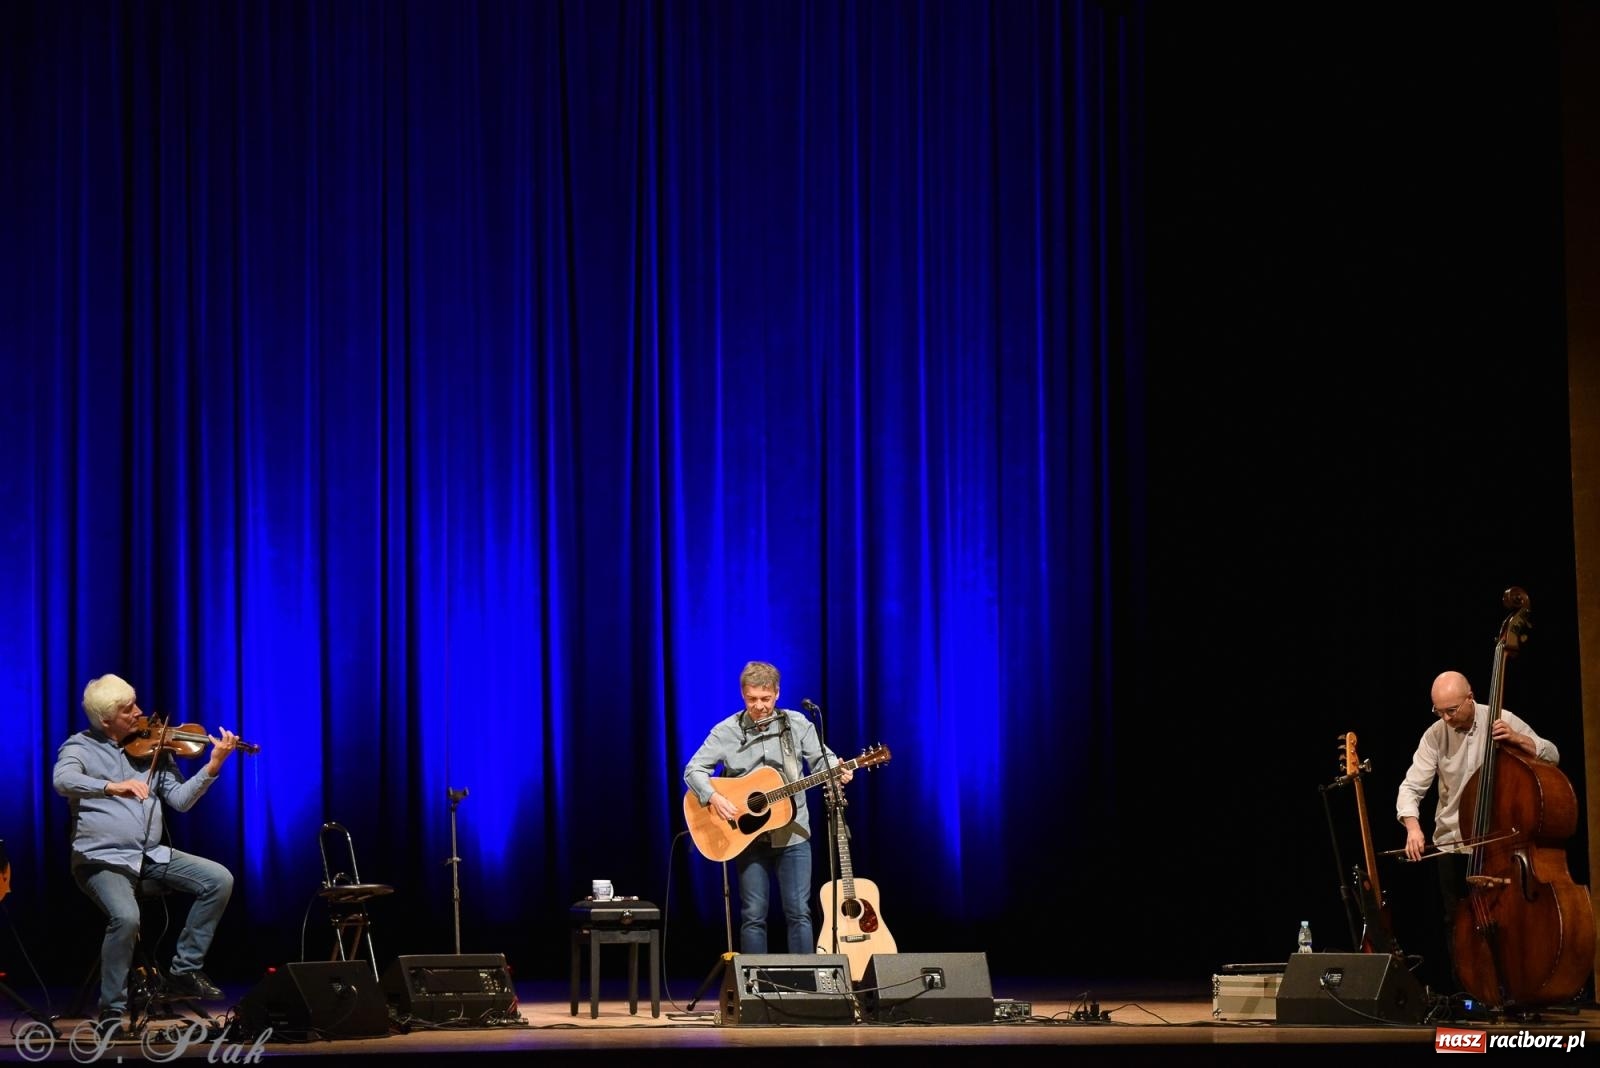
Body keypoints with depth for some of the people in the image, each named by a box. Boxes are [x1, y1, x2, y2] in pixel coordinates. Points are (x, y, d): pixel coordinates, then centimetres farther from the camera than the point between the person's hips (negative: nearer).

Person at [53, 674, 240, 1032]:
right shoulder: (81, 747, -2)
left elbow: (180, 800, 4)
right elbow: (63, 780, -25)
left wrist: (213, 767, -12)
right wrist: (112, 786, -41)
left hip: (151, 854, 6)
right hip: (103, 858, -5)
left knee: (219, 880, -9)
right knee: (126, 917, -32)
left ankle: (185, 971, 2)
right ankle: (112, 1010, -14)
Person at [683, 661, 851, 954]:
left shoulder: (796, 724, 1)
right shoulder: (727, 731, -1)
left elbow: (821, 759, 3)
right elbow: (694, 769, -1)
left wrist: (836, 772, -20)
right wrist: (713, 797, -19)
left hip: (792, 832, 0)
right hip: (747, 834, 0)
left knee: (799, 913, -3)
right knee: (753, 916, 2)